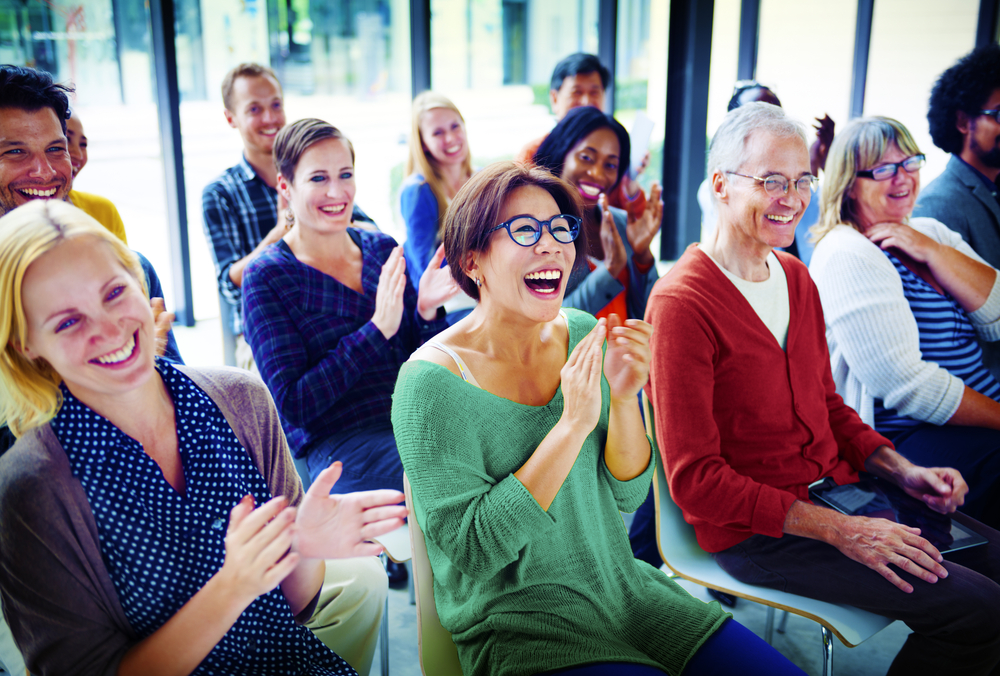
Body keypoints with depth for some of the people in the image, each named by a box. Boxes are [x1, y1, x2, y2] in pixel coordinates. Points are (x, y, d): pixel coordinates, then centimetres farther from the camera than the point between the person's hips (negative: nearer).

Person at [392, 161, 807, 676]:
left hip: (621, 589, 5)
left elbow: (626, 495, 3)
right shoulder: (432, 381, -17)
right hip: (516, 627, -5)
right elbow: (470, 547, -20)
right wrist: (574, 423, -25)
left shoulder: (583, 334, 0)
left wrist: (623, 398, -16)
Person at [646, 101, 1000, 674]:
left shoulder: (796, 277, 10)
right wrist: (839, 531, -21)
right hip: (753, 532, -8)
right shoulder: (682, 303, -18)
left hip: (836, 487, 8)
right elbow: (695, 481, -19)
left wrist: (903, 471, 2)